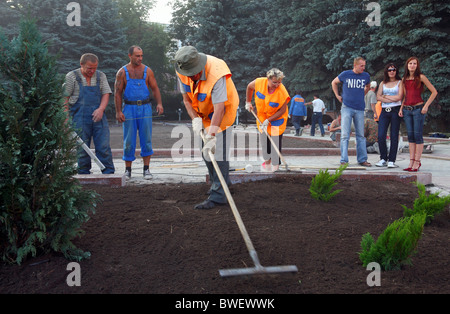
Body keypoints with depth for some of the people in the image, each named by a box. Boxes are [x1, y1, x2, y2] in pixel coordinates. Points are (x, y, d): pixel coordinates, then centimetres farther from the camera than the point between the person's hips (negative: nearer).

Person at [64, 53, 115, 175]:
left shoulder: (101, 76, 10)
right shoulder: (72, 76, 1)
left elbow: (106, 94, 5)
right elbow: (65, 98, 0)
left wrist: (101, 109, -14)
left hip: (98, 117, 2)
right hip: (80, 118, -2)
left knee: (104, 146, -3)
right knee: (82, 149, 1)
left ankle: (109, 174, 2)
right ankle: (84, 175, 10)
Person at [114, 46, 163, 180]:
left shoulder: (147, 71, 6)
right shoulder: (122, 72, 3)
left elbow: (155, 88, 4)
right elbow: (118, 93, 2)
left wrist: (159, 103, -12)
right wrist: (118, 111, -7)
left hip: (145, 108, 1)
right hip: (129, 108, -1)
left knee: (146, 139, -1)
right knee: (129, 141, 1)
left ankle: (146, 170, 5)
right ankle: (127, 170, 11)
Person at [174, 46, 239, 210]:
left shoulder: (216, 74, -36)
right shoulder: (181, 72, -16)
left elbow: (219, 109, -40)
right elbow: (186, 99, -7)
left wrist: (211, 136, -46)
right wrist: (195, 119, -24)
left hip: (223, 113, -7)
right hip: (203, 113, 7)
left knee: (218, 152, -12)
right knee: (205, 152, 13)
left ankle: (217, 196, -10)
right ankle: (223, 182, 32)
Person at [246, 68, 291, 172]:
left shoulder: (282, 92, -30)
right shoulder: (259, 82, -22)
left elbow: (282, 111, -22)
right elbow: (249, 87, 2)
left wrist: (268, 120, -25)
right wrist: (248, 102, 6)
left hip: (277, 118, -4)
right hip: (262, 115, 4)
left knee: (275, 140, -7)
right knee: (263, 138, 12)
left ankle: (275, 164, 7)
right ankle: (267, 160, 31)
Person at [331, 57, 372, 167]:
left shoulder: (366, 76, 6)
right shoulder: (345, 74, -2)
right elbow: (334, 82, 15)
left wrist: (361, 95, 15)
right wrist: (337, 96, 9)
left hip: (360, 109, 3)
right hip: (347, 108, -3)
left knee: (361, 135, 8)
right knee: (345, 135, -6)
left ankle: (362, 159, 14)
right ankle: (344, 160, -4)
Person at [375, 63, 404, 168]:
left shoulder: (400, 82, 6)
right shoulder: (383, 83, 16)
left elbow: (399, 97, -6)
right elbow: (378, 97, 4)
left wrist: (385, 96, 0)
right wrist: (391, 99, -7)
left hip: (395, 110, -3)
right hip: (384, 111, 3)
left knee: (394, 137, -2)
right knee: (381, 136, -6)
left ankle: (392, 160, 4)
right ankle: (383, 159, 8)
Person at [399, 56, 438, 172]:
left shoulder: (421, 77, -2)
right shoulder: (404, 79, 13)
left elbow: (434, 92, -2)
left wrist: (426, 106, -9)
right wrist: (401, 108, 10)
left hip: (418, 109, -5)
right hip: (407, 110, 5)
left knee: (418, 135, -5)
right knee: (410, 136, 5)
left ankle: (417, 162, -2)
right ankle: (411, 161, 8)